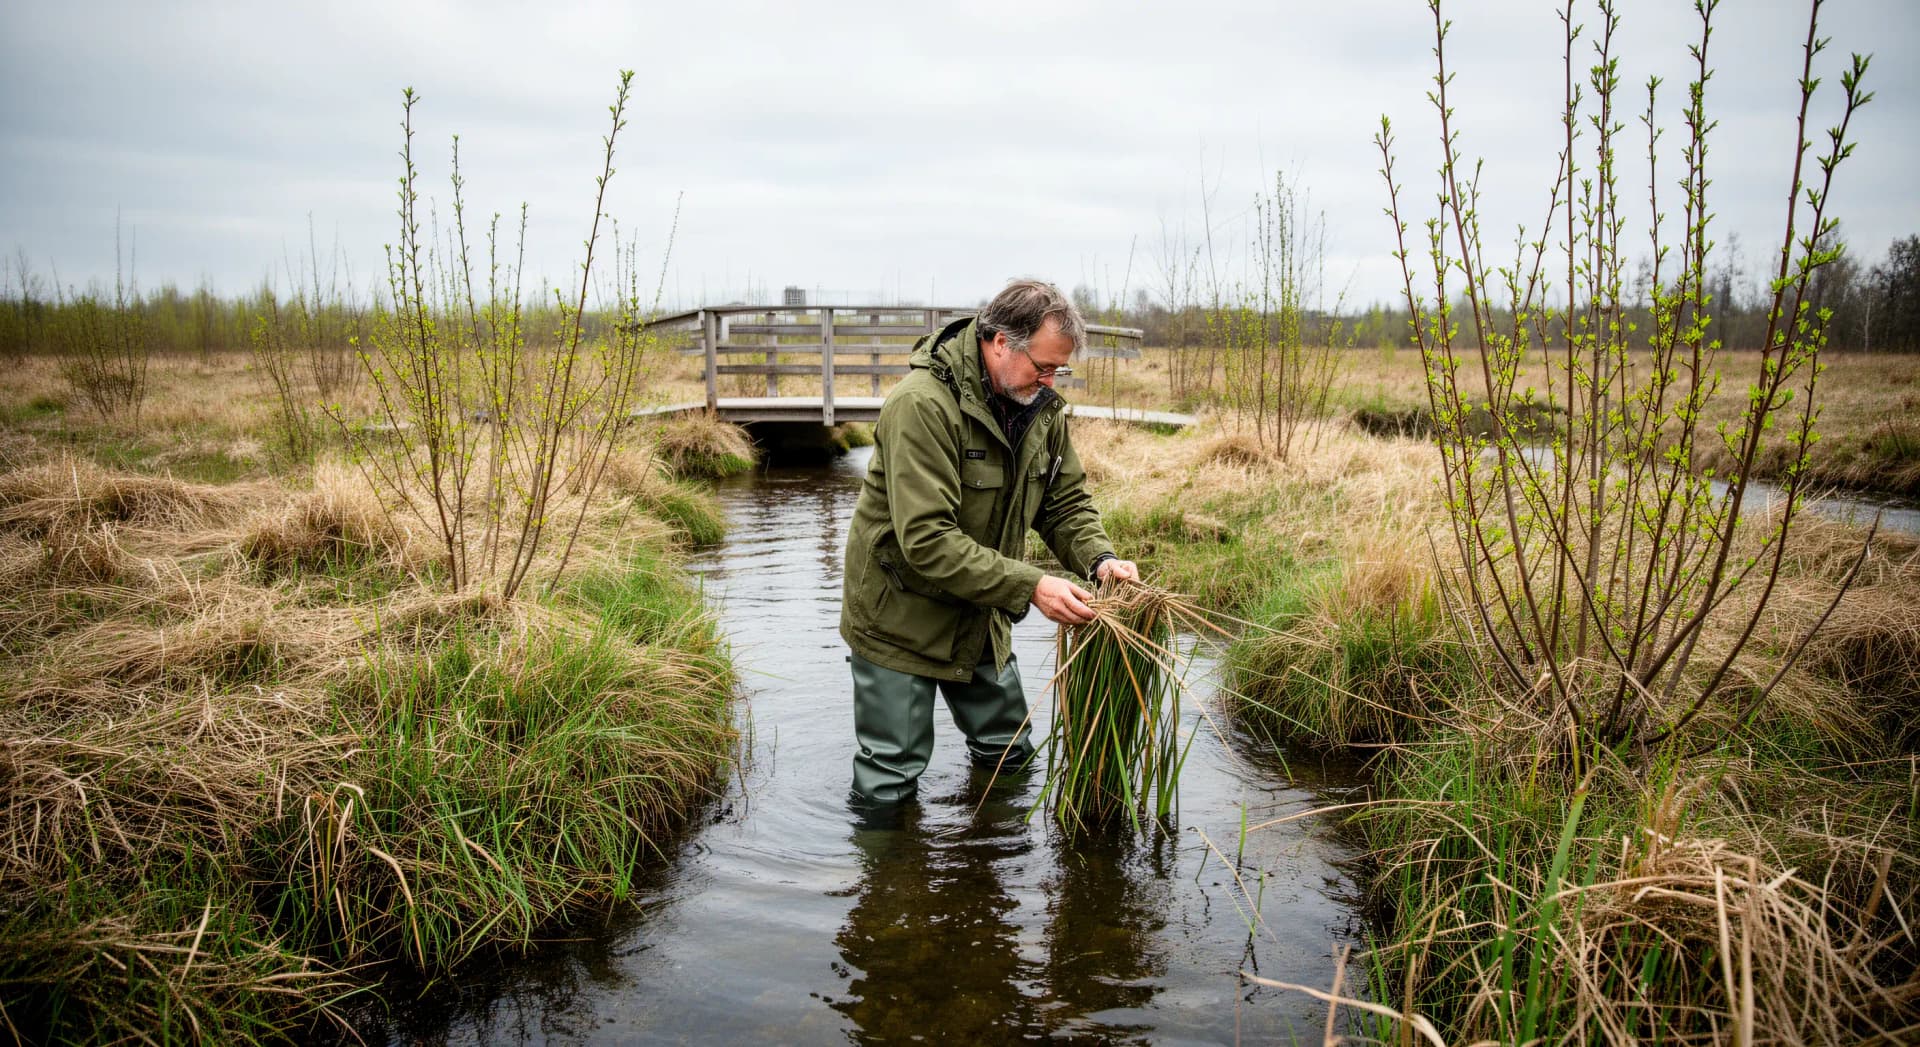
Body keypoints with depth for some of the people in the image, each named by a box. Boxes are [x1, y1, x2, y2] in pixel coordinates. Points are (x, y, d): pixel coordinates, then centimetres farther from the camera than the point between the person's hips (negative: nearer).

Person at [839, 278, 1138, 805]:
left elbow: (1066, 501, 5)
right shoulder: (922, 405, -29)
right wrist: (1030, 586, -35)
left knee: (1009, 755, 20)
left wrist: (1098, 558, -16)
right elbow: (926, 539, -33)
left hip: (981, 615, 7)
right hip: (902, 617, -7)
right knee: (890, 785, 1)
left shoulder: (1041, 406, -3)